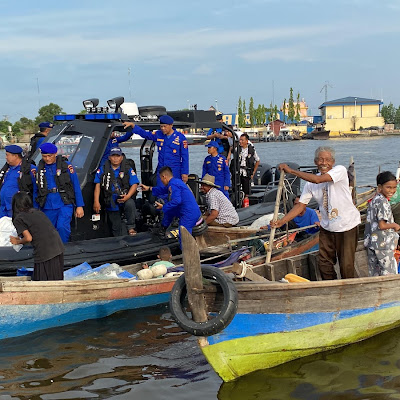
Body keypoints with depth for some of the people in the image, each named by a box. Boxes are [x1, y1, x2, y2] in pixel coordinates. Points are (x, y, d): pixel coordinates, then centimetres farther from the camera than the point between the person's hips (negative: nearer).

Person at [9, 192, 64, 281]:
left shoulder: (18, 219, -1)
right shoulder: (37, 212, 20)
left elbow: (29, 238, -9)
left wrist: (18, 242, 11)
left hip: (44, 252, -7)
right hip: (58, 248, 7)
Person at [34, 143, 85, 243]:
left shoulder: (66, 166, 1)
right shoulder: (39, 169, 9)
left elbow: (76, 186, 3)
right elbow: (35, 190, 16)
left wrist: (79, 206, 0)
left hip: (65, 205, -3)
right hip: (47, 207, 3)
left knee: (62, 227, -22)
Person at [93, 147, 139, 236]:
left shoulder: (128, 170, 2)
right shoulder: (103, 170, 6)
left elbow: (134, 184, -4)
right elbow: (97, 185, 5)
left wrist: (127, 196, -22)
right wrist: (96, 201, -5)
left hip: (125, 199, -2)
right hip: (111, 204, 2)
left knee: (130, 204, -37)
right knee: (115, 229, 5)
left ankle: (131, 228, -24)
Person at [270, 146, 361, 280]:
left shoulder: (340, 170, -16)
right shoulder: (310, 183, -1)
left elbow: (317, 179, -30)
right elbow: (301, 205, 0)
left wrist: (291, 170, -27)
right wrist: (281, 221, -11)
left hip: (347, 225, -5)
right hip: (327, 228, 5)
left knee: (346, 266, 1)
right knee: (325, 264, 9)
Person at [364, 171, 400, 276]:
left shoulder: (374, 200, 9)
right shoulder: (383, 202, -19)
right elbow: (382, 225, -21)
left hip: (371, 243, 9)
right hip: (383, 244, -9)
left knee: (374, 273, 15)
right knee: (389, 272, -1)